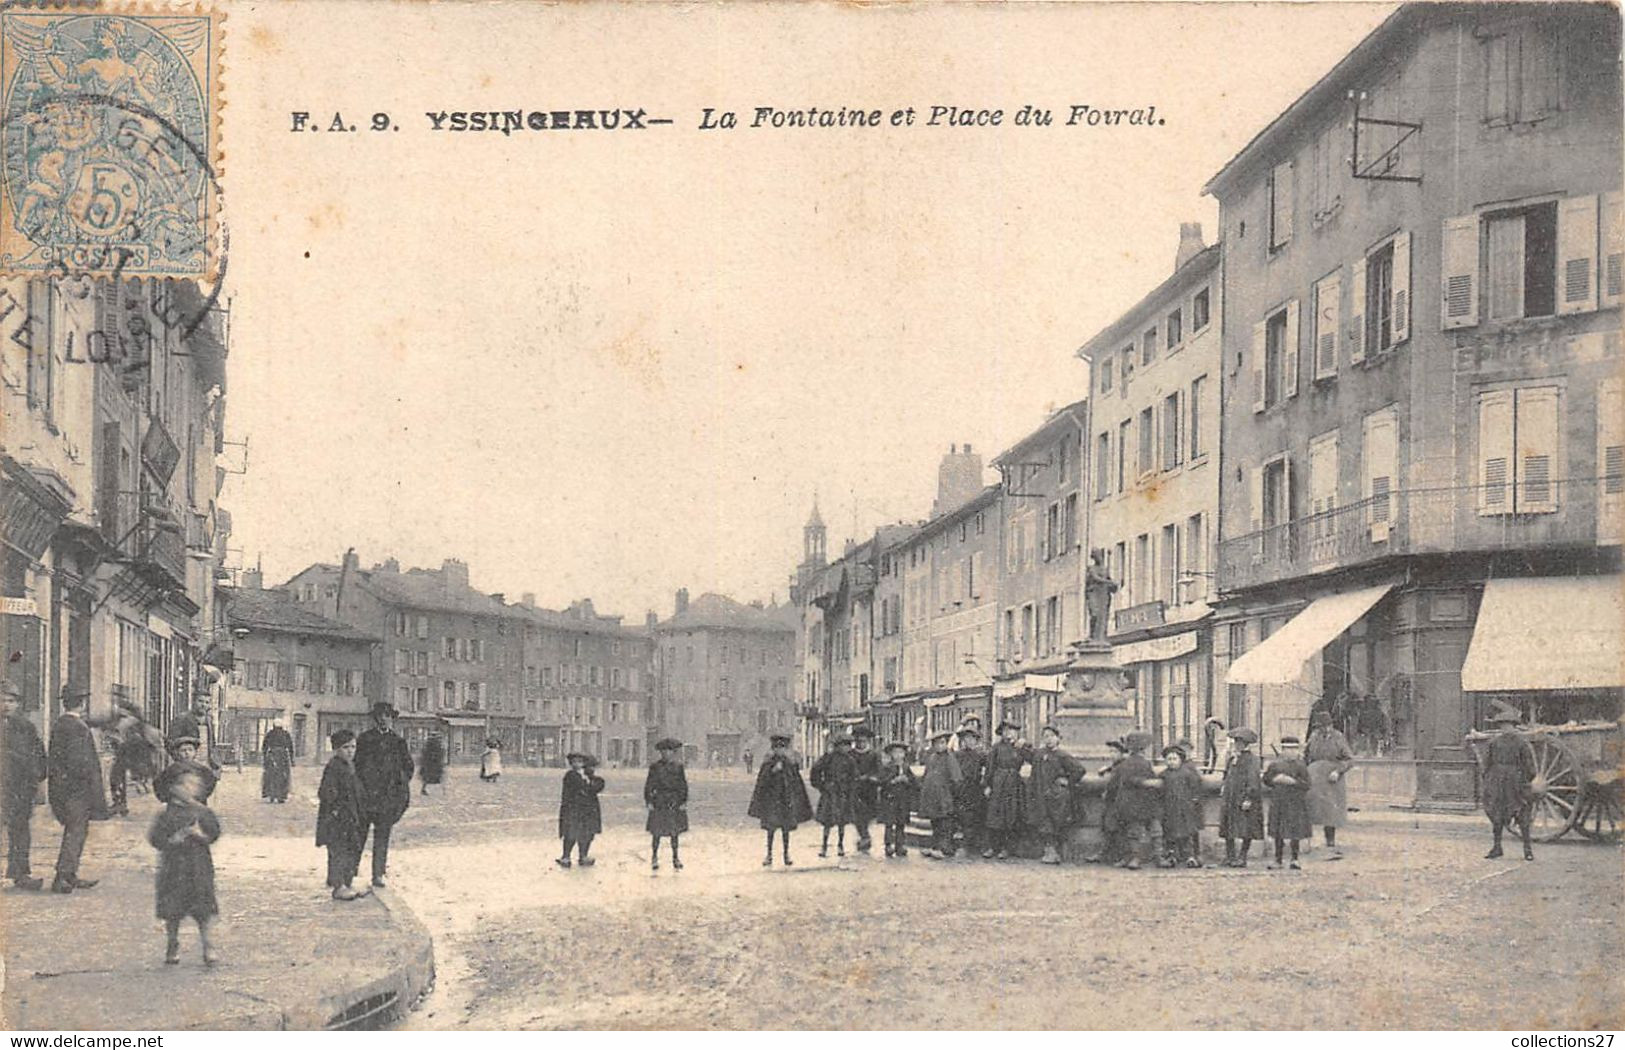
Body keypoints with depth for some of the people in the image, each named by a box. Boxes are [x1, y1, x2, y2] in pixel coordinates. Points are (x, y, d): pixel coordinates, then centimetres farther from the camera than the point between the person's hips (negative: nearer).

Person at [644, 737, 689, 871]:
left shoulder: (678, 766, 4)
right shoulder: (655, 767, 0)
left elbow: (684, 785, 7)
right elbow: (649, 785, 2)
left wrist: (684, 801, 0)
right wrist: (648, 801, -5)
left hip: (675, 802, 2)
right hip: (659, 802, -2)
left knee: (675, 832, 6)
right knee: (657, 832, -1)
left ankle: (675, 858, 16)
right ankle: (654, 857, 13)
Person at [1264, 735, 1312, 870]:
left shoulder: (1300, 764, -2)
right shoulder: (1275, 763, 5)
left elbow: (1306, 785, -7)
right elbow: (1266, 780, 7)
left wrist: (1291, 781, -19)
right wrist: (1276, 780, -12)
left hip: (1295, 802, -2)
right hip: (1278, 802, 2)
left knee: (1295, 832, -3)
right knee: (1278, 832, 6)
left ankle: (1294, 859, 9)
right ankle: (1278, 860, 14)